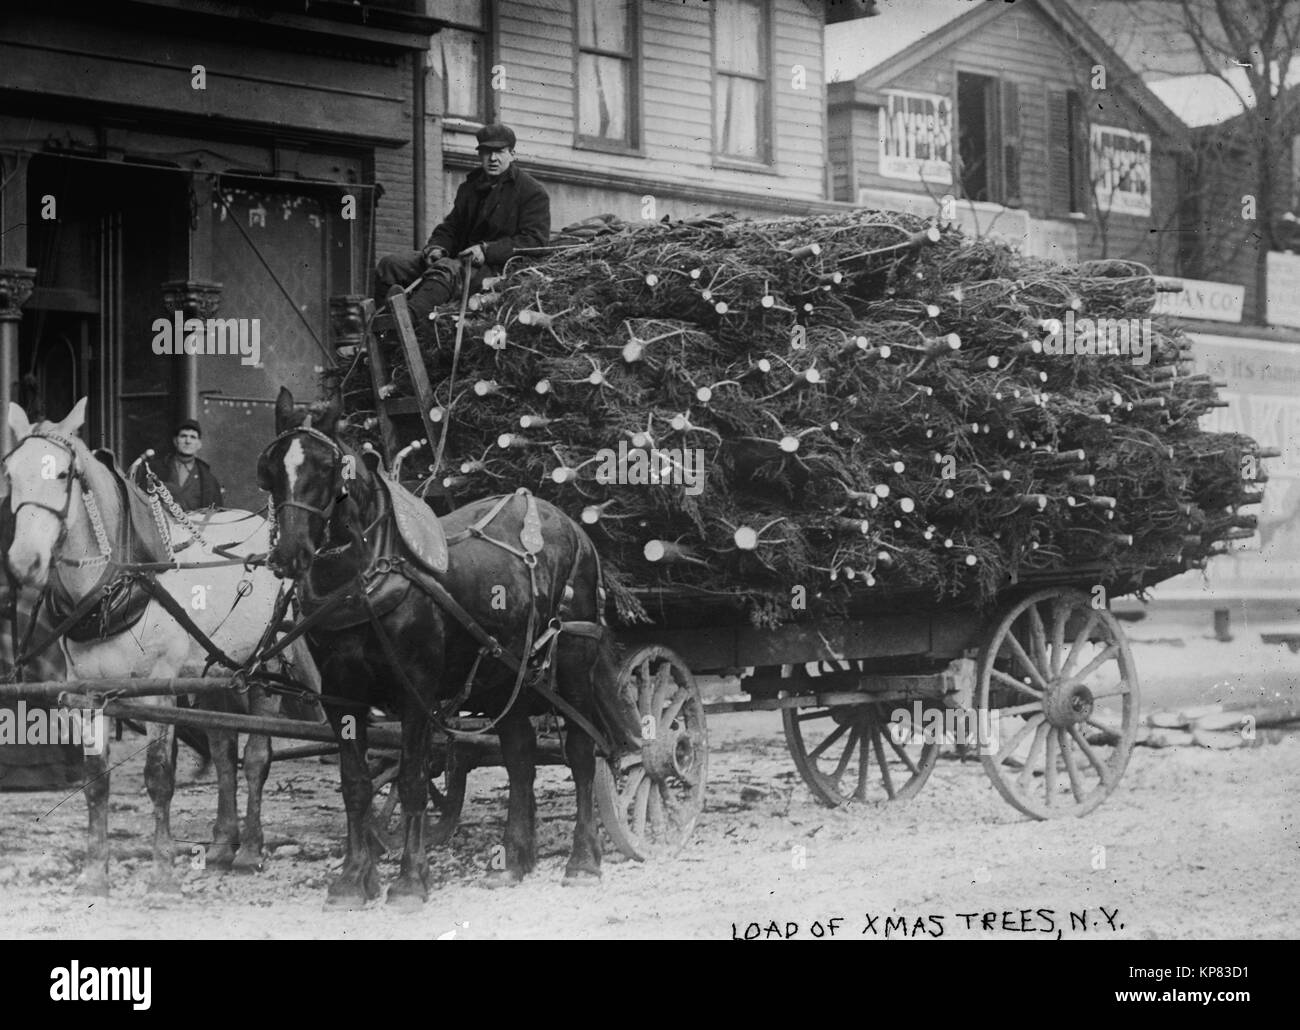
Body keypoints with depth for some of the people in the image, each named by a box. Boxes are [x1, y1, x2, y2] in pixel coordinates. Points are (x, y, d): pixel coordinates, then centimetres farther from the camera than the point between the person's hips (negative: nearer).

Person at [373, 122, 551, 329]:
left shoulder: (532, 193, 0)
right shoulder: (470, 186, 23)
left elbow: (534, 240, -11)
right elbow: (451, 226, 29)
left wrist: (487, 250, -21)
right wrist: (436, 247, 3)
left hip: (496, 268, -8)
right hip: (460, 257, 8)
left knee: (445, 269, -39)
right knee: (390, 264, -8)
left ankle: (409, 316, -64)